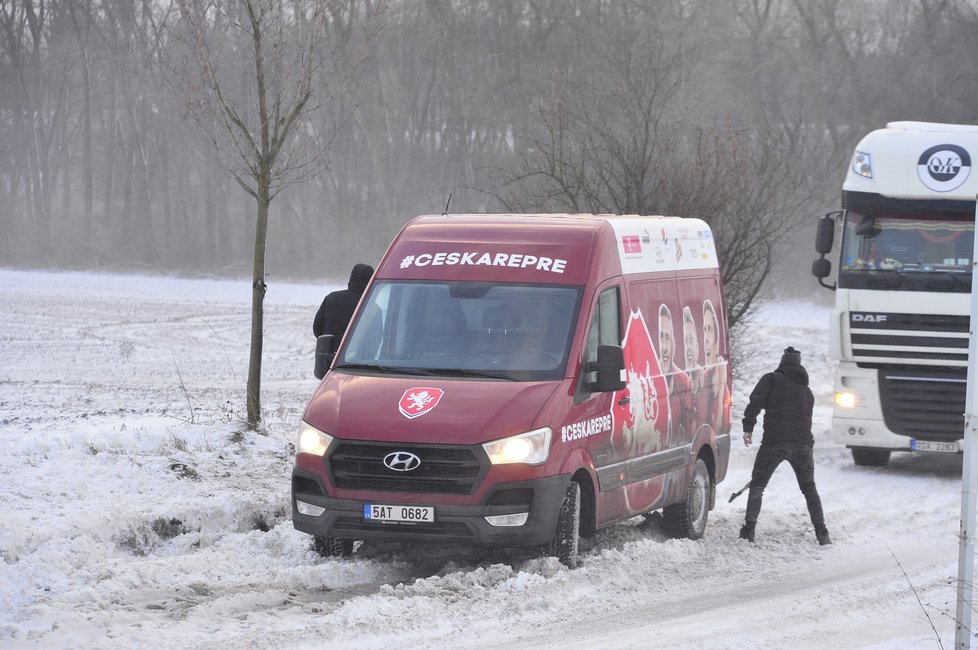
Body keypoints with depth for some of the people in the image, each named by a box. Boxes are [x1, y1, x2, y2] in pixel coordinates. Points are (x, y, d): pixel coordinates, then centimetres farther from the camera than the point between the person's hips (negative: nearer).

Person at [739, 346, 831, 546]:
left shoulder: (771, 379, 6)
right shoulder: (806, 390, 22)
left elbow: (756, 401, -8)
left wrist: (748, 427, -9)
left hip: (774, 441, -4)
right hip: (802, 443, 4)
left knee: (757, 486, 8)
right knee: (809, 488, 17)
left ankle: (748, 530, -1)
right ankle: (821, 533, 10)